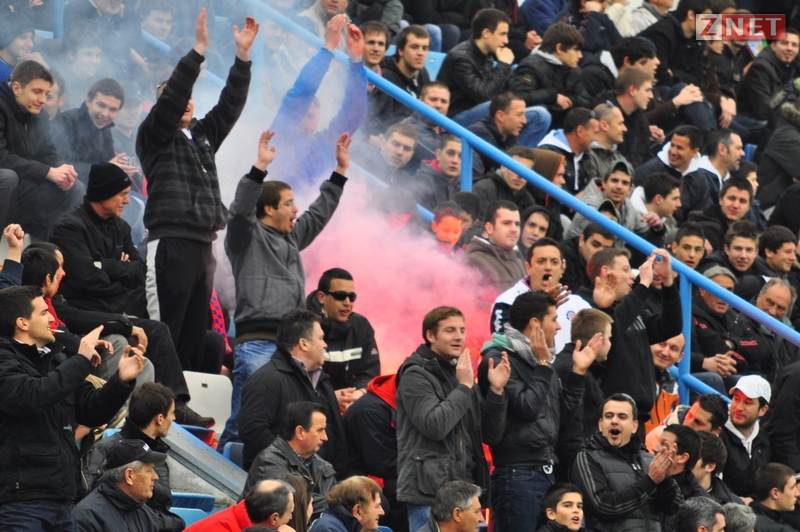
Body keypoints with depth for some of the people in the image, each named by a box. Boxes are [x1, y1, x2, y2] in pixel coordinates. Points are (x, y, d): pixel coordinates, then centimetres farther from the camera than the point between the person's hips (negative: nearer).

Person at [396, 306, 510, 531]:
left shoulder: (461, 374, 18)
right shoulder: (416, 375, -4)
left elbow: (491, 436, 15)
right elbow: (434, 426, -19)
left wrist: (496, 391, 1)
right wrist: (464, 388, -12)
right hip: (430, 493, -7)